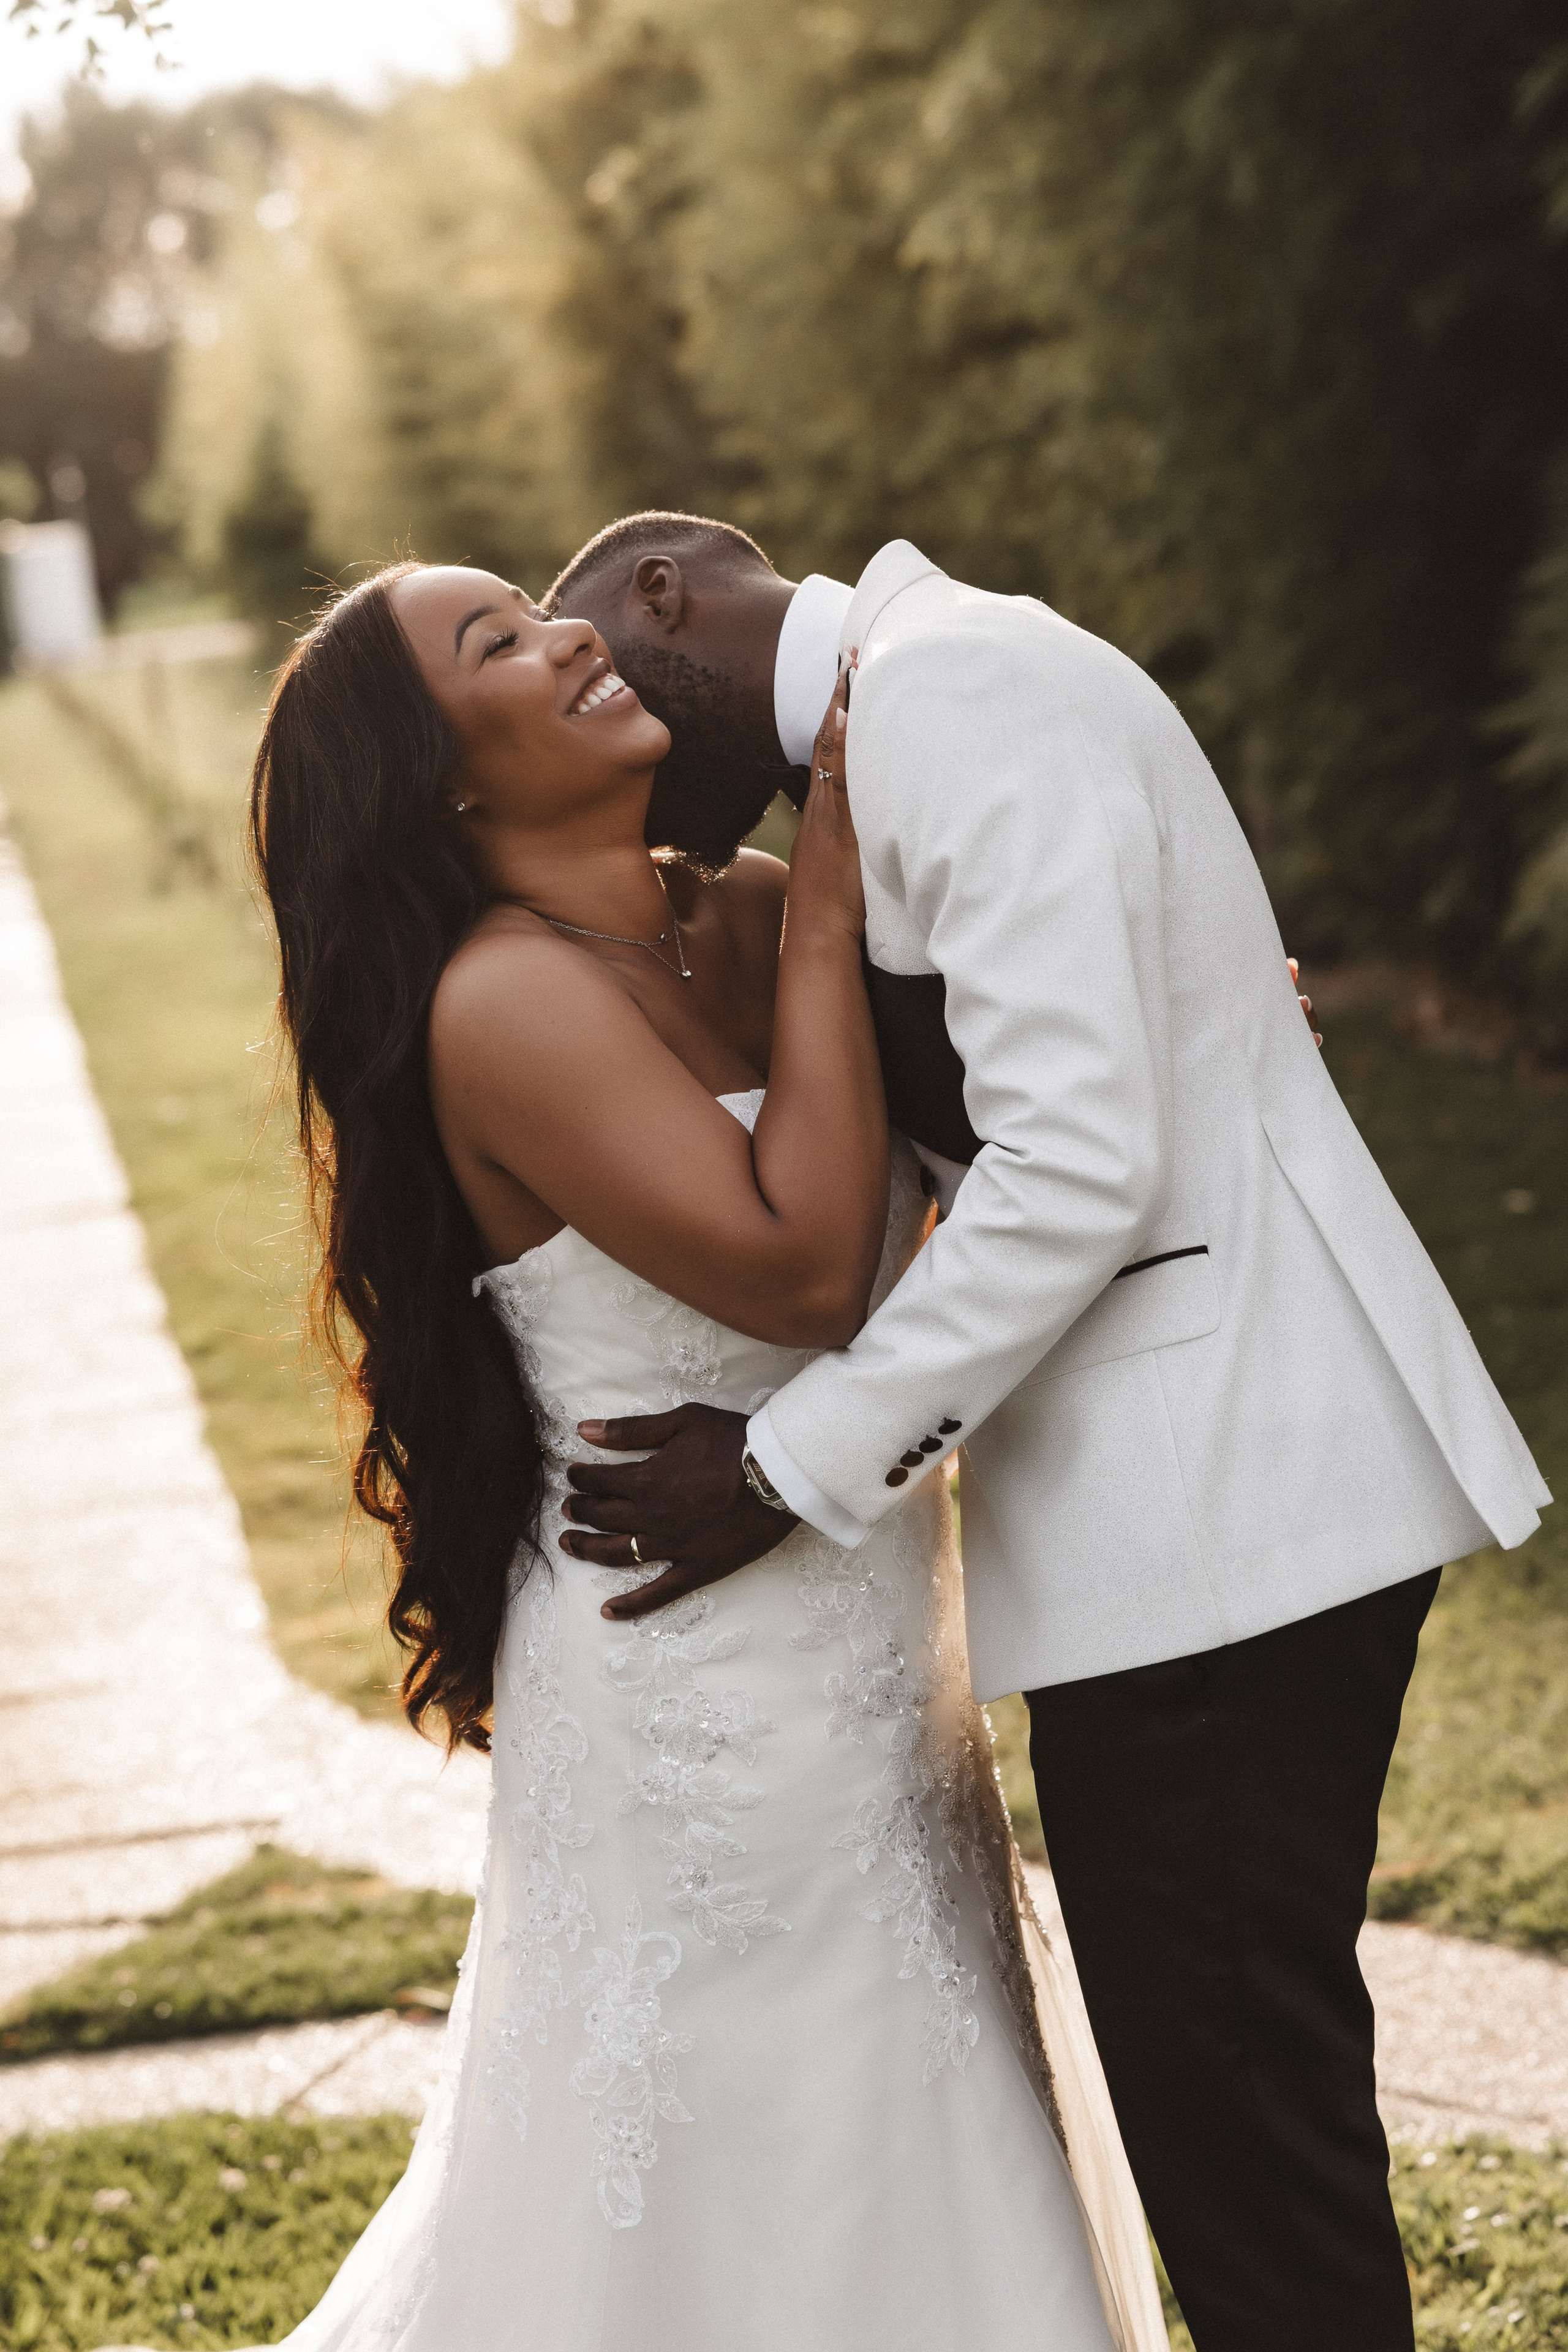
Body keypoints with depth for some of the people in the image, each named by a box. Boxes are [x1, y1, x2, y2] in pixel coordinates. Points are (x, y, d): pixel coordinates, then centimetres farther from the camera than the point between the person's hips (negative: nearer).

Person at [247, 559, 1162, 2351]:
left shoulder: (745, 924, 4)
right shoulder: (503, 1001, -19)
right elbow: (797, 1263, -27)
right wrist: (826, 910, -20)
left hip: (863, 1668, 8)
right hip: (708, 1710, -8)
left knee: (900, 2176, 22)